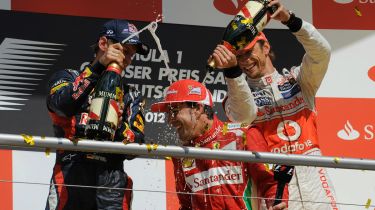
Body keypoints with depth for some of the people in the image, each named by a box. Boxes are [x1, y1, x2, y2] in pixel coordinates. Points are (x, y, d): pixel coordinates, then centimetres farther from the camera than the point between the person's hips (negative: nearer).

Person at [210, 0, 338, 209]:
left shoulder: (297, 80, 15)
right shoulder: (238, 95, 12)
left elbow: (321, 52, -2)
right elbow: (244, 115, -12)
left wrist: (290, 19, -17)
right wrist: (231, 72, -26)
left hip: (312, 177, 1)